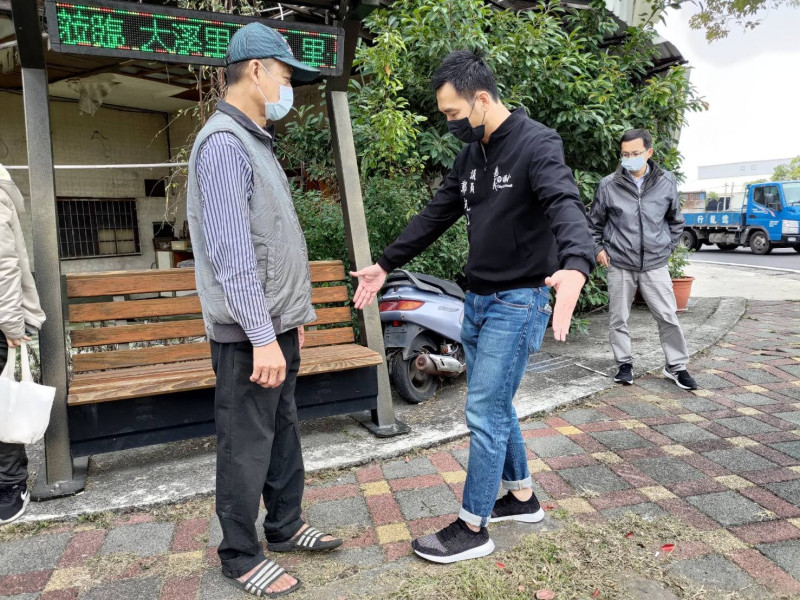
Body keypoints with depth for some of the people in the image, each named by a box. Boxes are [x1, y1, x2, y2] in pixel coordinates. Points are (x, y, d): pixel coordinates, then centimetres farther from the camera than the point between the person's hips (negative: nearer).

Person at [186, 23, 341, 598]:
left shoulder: (257, 142, 17)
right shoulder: (224, 143, -14)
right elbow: (231, 251, -22)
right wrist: (262, 335, -24)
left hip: (277, 326, 10)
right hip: (250, 334, -9)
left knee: (283, 432, 18)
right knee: (247, 446, 2)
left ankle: (285, 525, 33)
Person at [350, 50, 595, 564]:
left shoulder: (537, 144, -14)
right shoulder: (471, 154, 11)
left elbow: (566, 204, -31)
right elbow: (436, 216, 18)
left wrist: (575, 266, -52)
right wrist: (385, 265, 19)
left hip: (518, 301, -8)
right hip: (478, 300, 8)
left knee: (485, 413, -4)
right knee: (495, 407, 16)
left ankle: (473, 529, 11)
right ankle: (522, 496, 34)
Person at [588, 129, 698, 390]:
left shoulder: (666, 182, -1)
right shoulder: (608, 185, -5)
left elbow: (676, 220, 14)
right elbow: (595, 222, 9)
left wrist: (667, 248, 9)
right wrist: (598, 248, 3)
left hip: (655, 264, 1)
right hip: (619, 265, 0)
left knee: (668, 317, 3)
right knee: (618, 319, 7)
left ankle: (676, 366, 19)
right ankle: (624, 364, 23)